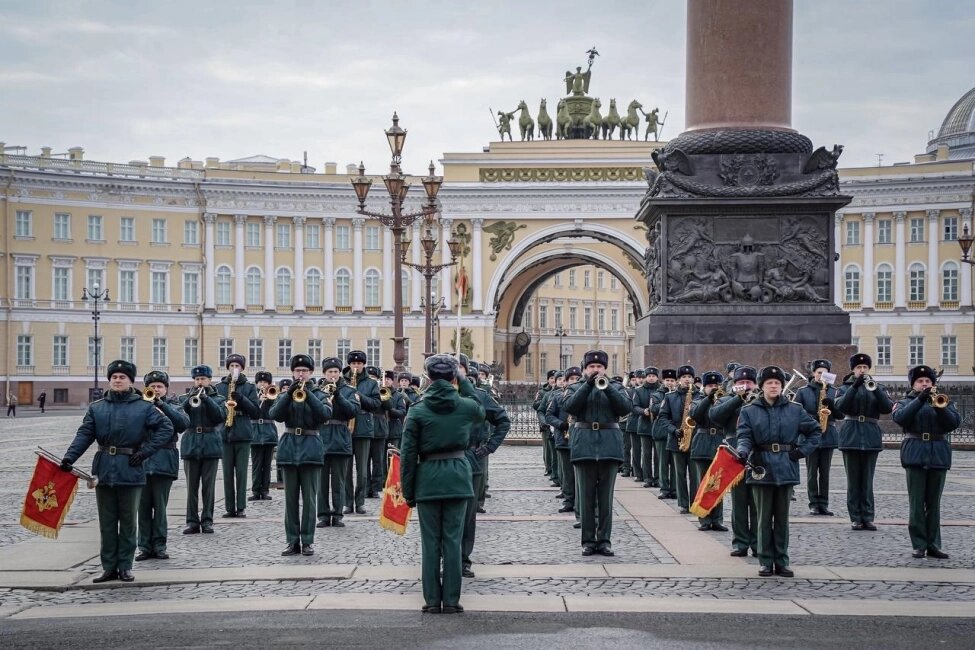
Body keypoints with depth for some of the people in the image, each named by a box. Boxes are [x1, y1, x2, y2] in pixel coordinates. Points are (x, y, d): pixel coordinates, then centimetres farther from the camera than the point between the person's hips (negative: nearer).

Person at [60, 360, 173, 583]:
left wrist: (145, 451, -10)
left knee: (128, 521, 5)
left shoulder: (143, 407, 1)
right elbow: (84, 435, 2)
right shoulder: (96, 408, 7)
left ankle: (125, 566, 13)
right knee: (107, 522, 7)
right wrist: (69, 457, -13)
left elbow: (166, 428, -3)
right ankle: (109, 567, 13)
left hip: (130, 471, -2)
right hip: (104, 470, 2)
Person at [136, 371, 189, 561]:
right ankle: (145, 546, 8)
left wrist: (161, 404, -15)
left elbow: (184, 423, -11)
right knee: (143, 506, 3)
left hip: (163, 462, -1)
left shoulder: (173, 407, 8)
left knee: (160, 506, 1)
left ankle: (159, 546, 7)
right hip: (141, 461, 1)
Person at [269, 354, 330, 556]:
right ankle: (293, 541, 9)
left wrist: (308, 393, -21)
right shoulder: (285, 396, 10)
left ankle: (307, 541, 4)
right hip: (289, 447, 2)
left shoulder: (319, 395, 5)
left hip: (311, 449, -2)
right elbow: (275, 415, -7)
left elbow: (326, 414, -14)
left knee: (309, 498, -1)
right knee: (290, 498, 4)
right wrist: (290, 394, -18)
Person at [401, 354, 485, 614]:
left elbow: (408, 454, -5)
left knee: (430, 542, 6)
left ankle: (432, 600, 7)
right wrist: (464, 382, 25)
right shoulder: (466, 406, -1)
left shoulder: (417, 410, -5)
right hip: (458, 476, 1)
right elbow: (480, 412, 26)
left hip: (427, 477, -1)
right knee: (453, 540, 4)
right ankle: (451, 600, 4)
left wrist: (408, 491, 2)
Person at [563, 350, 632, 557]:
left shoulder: (615, 387, 12)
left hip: (609, 445, 0)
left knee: (606, 497, 2)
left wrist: (607, 387, -15)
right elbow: (570, 407, -9)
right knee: (586, 496, 2)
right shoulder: (577, 388, 11)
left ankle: (605, 540, 6)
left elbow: (626, 408, -5)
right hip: (583, 445, 0)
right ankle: (588, 540, 7)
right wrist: (588, 384, -14)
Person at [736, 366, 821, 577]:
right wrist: (743, 451, -25)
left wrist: (803, 450, 2)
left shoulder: (795, 409, 6)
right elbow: (744, 436, -5)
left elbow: (814, 430, 13)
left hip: (786, 470, 1)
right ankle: (766, 562, 10)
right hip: (761, 469, -1)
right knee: (764, 518, 3)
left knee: (782, 517, 7)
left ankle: (782, 562, 13)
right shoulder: (749, 411, 3)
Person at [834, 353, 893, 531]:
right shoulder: (846, 387, 6)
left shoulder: (877, 388, 11)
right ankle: (856, 518, 4)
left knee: (867, 480, 2)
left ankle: (867, 518, 4)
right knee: (853, 480, 1)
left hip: (871, 436, 1)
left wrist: (875, 390, -19)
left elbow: (887, 408, -5)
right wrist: (855, 386, -21)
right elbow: (840, 406, -13)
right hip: (851, 435, -1)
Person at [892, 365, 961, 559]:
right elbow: (900, 418, -12)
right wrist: (920, 399, -19)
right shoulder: (906, 402, 10)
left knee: (934, 503, 4)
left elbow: (954, 423, -2)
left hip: (938, 455, 2)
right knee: (917, 502, -4)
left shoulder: (944, 401, 14)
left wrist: (940, 407, -18)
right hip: (915, 454, -2)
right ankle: (919, 544, 0)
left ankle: (933, 544, 7)